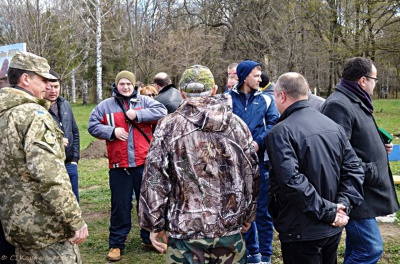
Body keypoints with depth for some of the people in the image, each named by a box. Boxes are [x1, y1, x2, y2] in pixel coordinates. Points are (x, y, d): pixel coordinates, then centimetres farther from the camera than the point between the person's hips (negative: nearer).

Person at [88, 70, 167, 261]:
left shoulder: (144, 101, 6)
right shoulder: (105, 105, 6)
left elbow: (161, 111, -8)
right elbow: (93, 126, 5)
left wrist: (138, 114, -16)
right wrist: (112, 131, -11)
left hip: (144, 163, 1)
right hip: (119, 165, 0)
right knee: (120, 206, 8)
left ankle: (150, 238, 29)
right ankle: (116, 243, 21)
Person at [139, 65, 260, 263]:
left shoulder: (168, 126, -7)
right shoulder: (237, 125, 2)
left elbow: (154, 179, -8)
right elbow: (251, 174, 7)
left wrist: (154, 224, 1)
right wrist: (248, 216, 18)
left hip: (186, 229, -2)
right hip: (230, 227, 3)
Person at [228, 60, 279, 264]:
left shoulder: (265, 99, 6)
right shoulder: (228, 99, 3)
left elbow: (274, 124, -4)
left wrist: (258, 142, -18)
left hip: (261, 161, 0)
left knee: (263, 210, 4)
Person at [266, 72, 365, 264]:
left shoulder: (280, 132, -17)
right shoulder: (333, 126, 4)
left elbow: (292, 181, -27)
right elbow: (354, 168, 3)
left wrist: (328, 211, -19)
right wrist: (344, 204, -4)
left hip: (301, 232, -6)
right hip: (333, 229, 7)